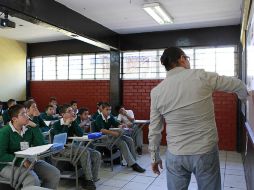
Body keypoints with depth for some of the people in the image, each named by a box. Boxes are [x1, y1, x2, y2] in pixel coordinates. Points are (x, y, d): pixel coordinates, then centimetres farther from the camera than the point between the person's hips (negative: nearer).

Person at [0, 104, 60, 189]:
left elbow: (41, 145, -2)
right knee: (32, 179, -33)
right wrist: (22, 161, -26)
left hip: (29, 161, 6)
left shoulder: (29, 130, 6)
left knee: (55, 174, -9)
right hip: (9, 164, -6)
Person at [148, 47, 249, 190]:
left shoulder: (157, 91, -4)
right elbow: (237, 84, 7)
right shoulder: (201, 76, -9)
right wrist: (244, 95, 30)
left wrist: (155, 157, 14)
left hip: (175, 156, 2)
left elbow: (154, 130, 1)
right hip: (206, 152, -1)